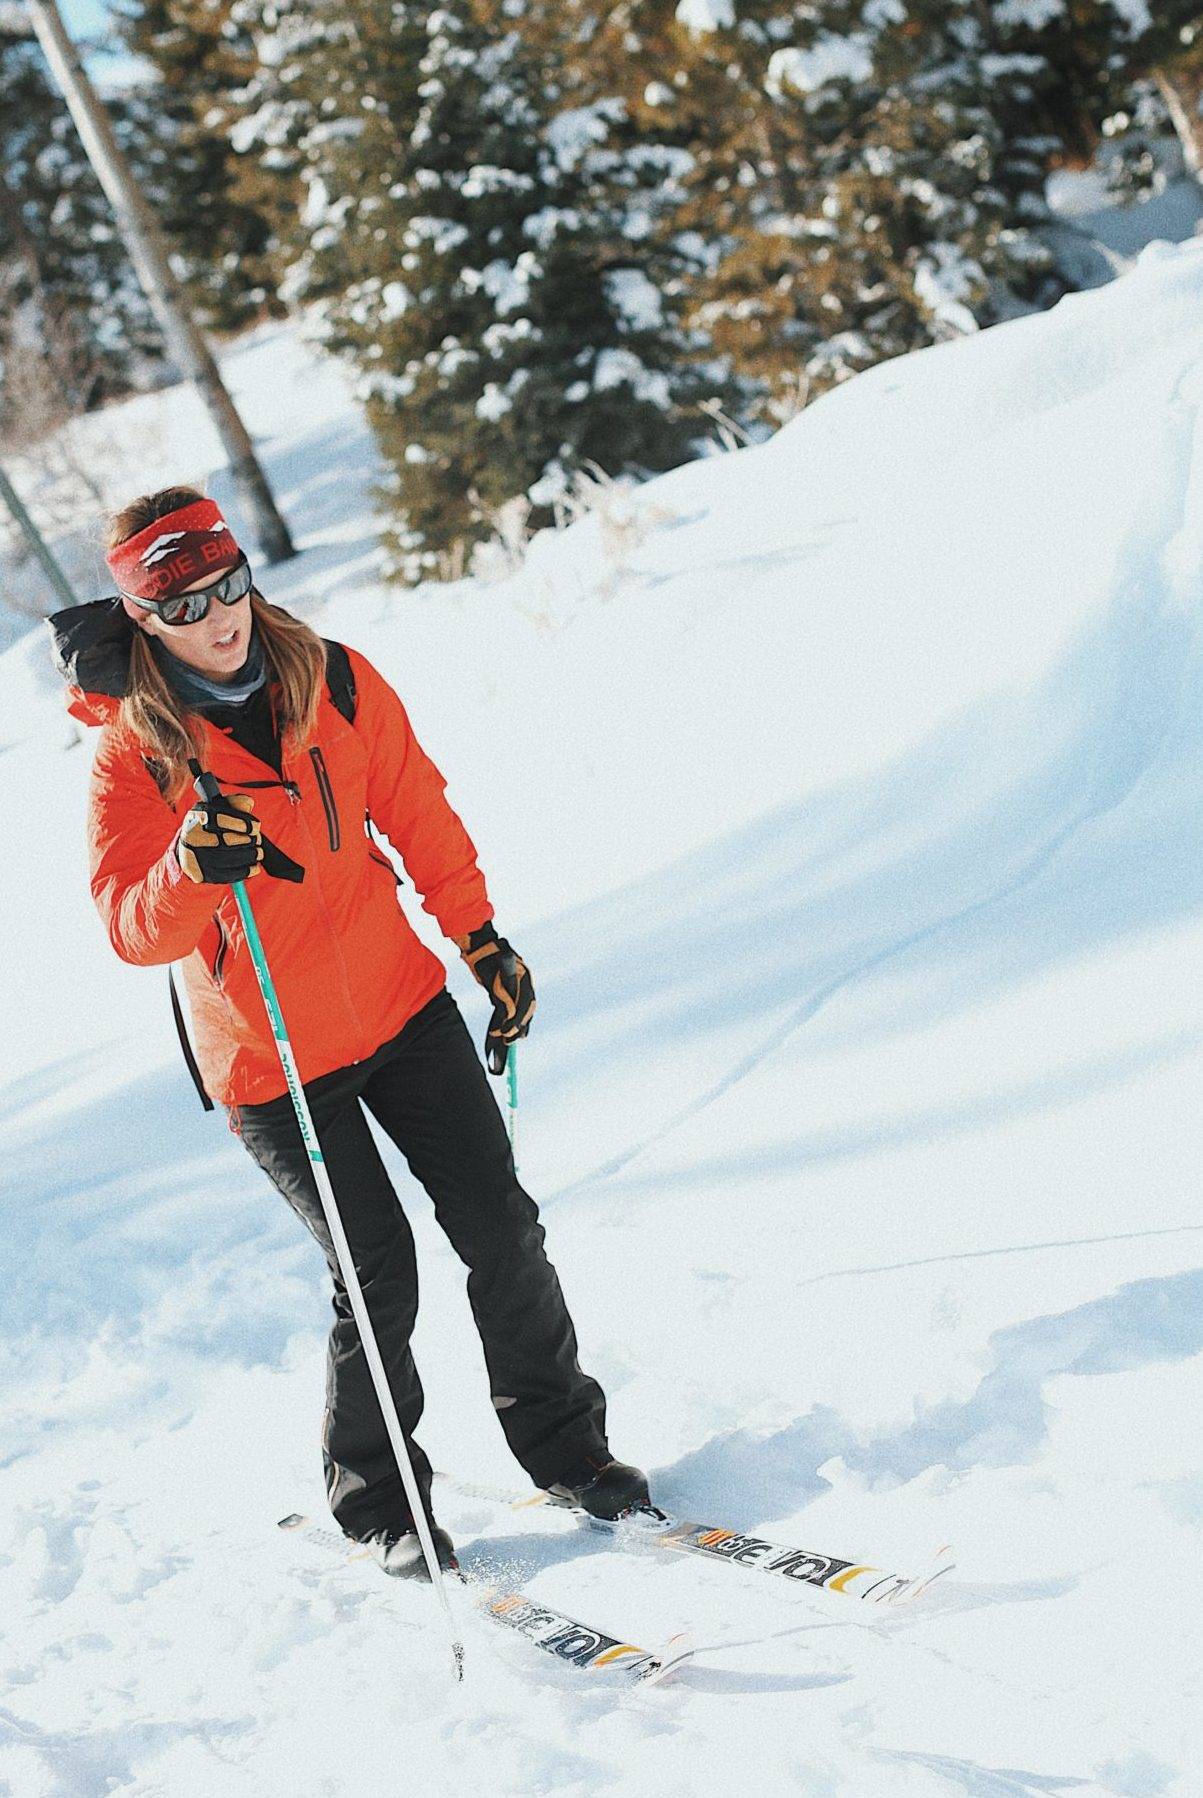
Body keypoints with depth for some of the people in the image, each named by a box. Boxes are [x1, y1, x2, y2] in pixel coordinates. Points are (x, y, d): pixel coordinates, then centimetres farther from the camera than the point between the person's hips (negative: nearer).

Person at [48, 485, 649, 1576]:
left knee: (500, 1228, 4)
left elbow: (419, 813, 6)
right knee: (379, 1275, -3)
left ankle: (562, 1444, 23)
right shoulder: (136, 757, -15)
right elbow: (130, 929, -23)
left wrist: (481, 936, 5)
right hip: (268, 1056, -3)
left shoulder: (336, 683, -5)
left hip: (401, 1003, 4)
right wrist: (194, 868, -42)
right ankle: (375, 1496, 20)